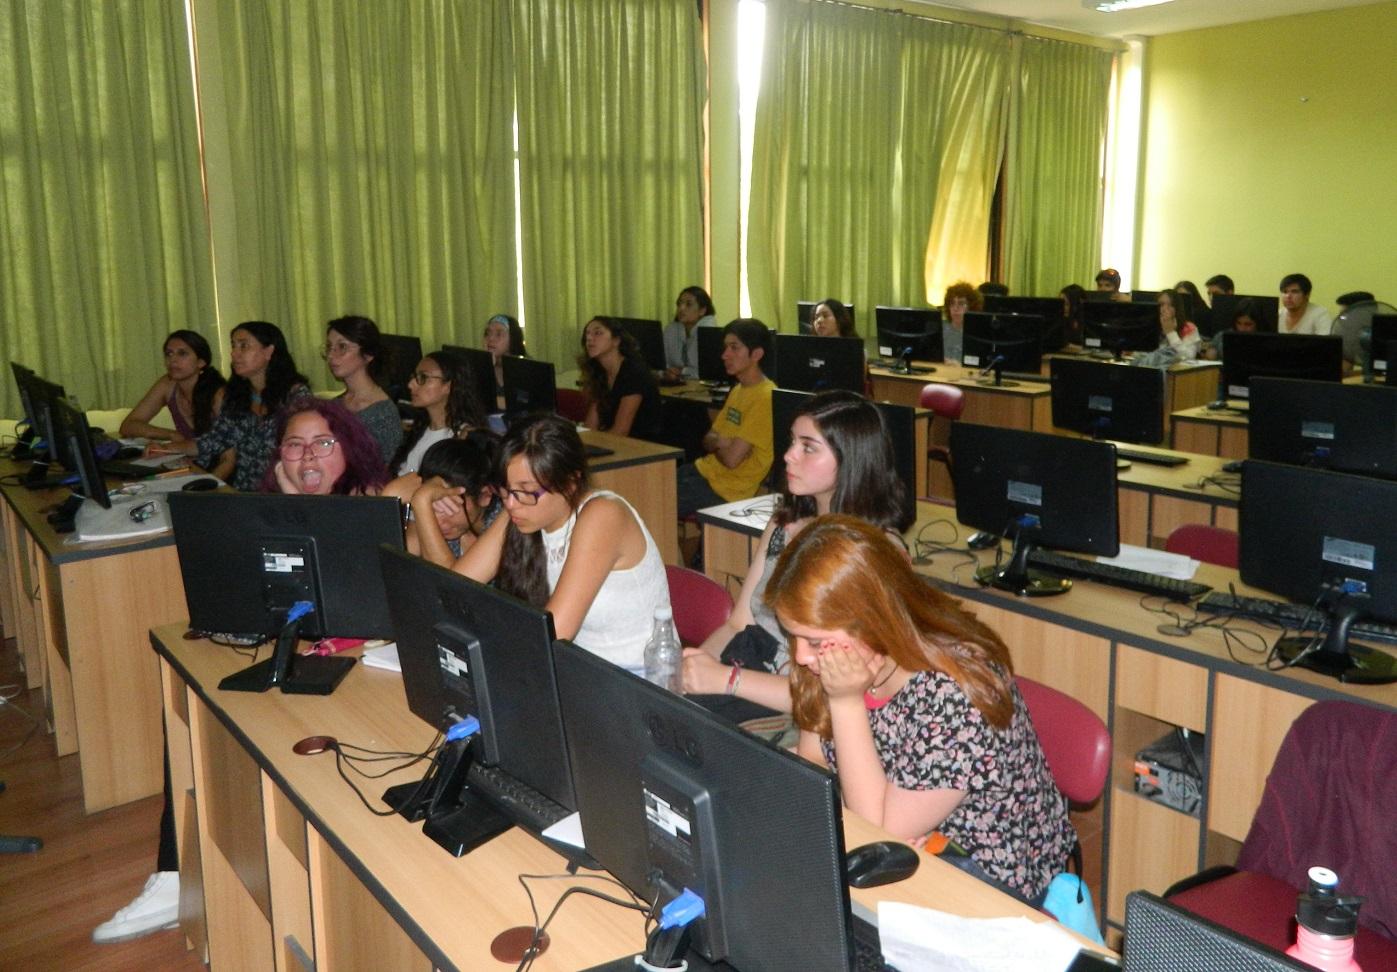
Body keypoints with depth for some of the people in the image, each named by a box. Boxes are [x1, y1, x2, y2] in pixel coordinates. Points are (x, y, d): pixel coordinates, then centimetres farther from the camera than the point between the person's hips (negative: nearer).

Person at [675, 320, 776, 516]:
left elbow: (732, 459, -22)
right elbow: (708, 440, 13)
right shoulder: (739, 389, 12)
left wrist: (716, 444, 0)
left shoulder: (765, 397, -19)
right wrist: (722, 443, -10)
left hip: (728, 489, -9)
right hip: (705, 470, 9)